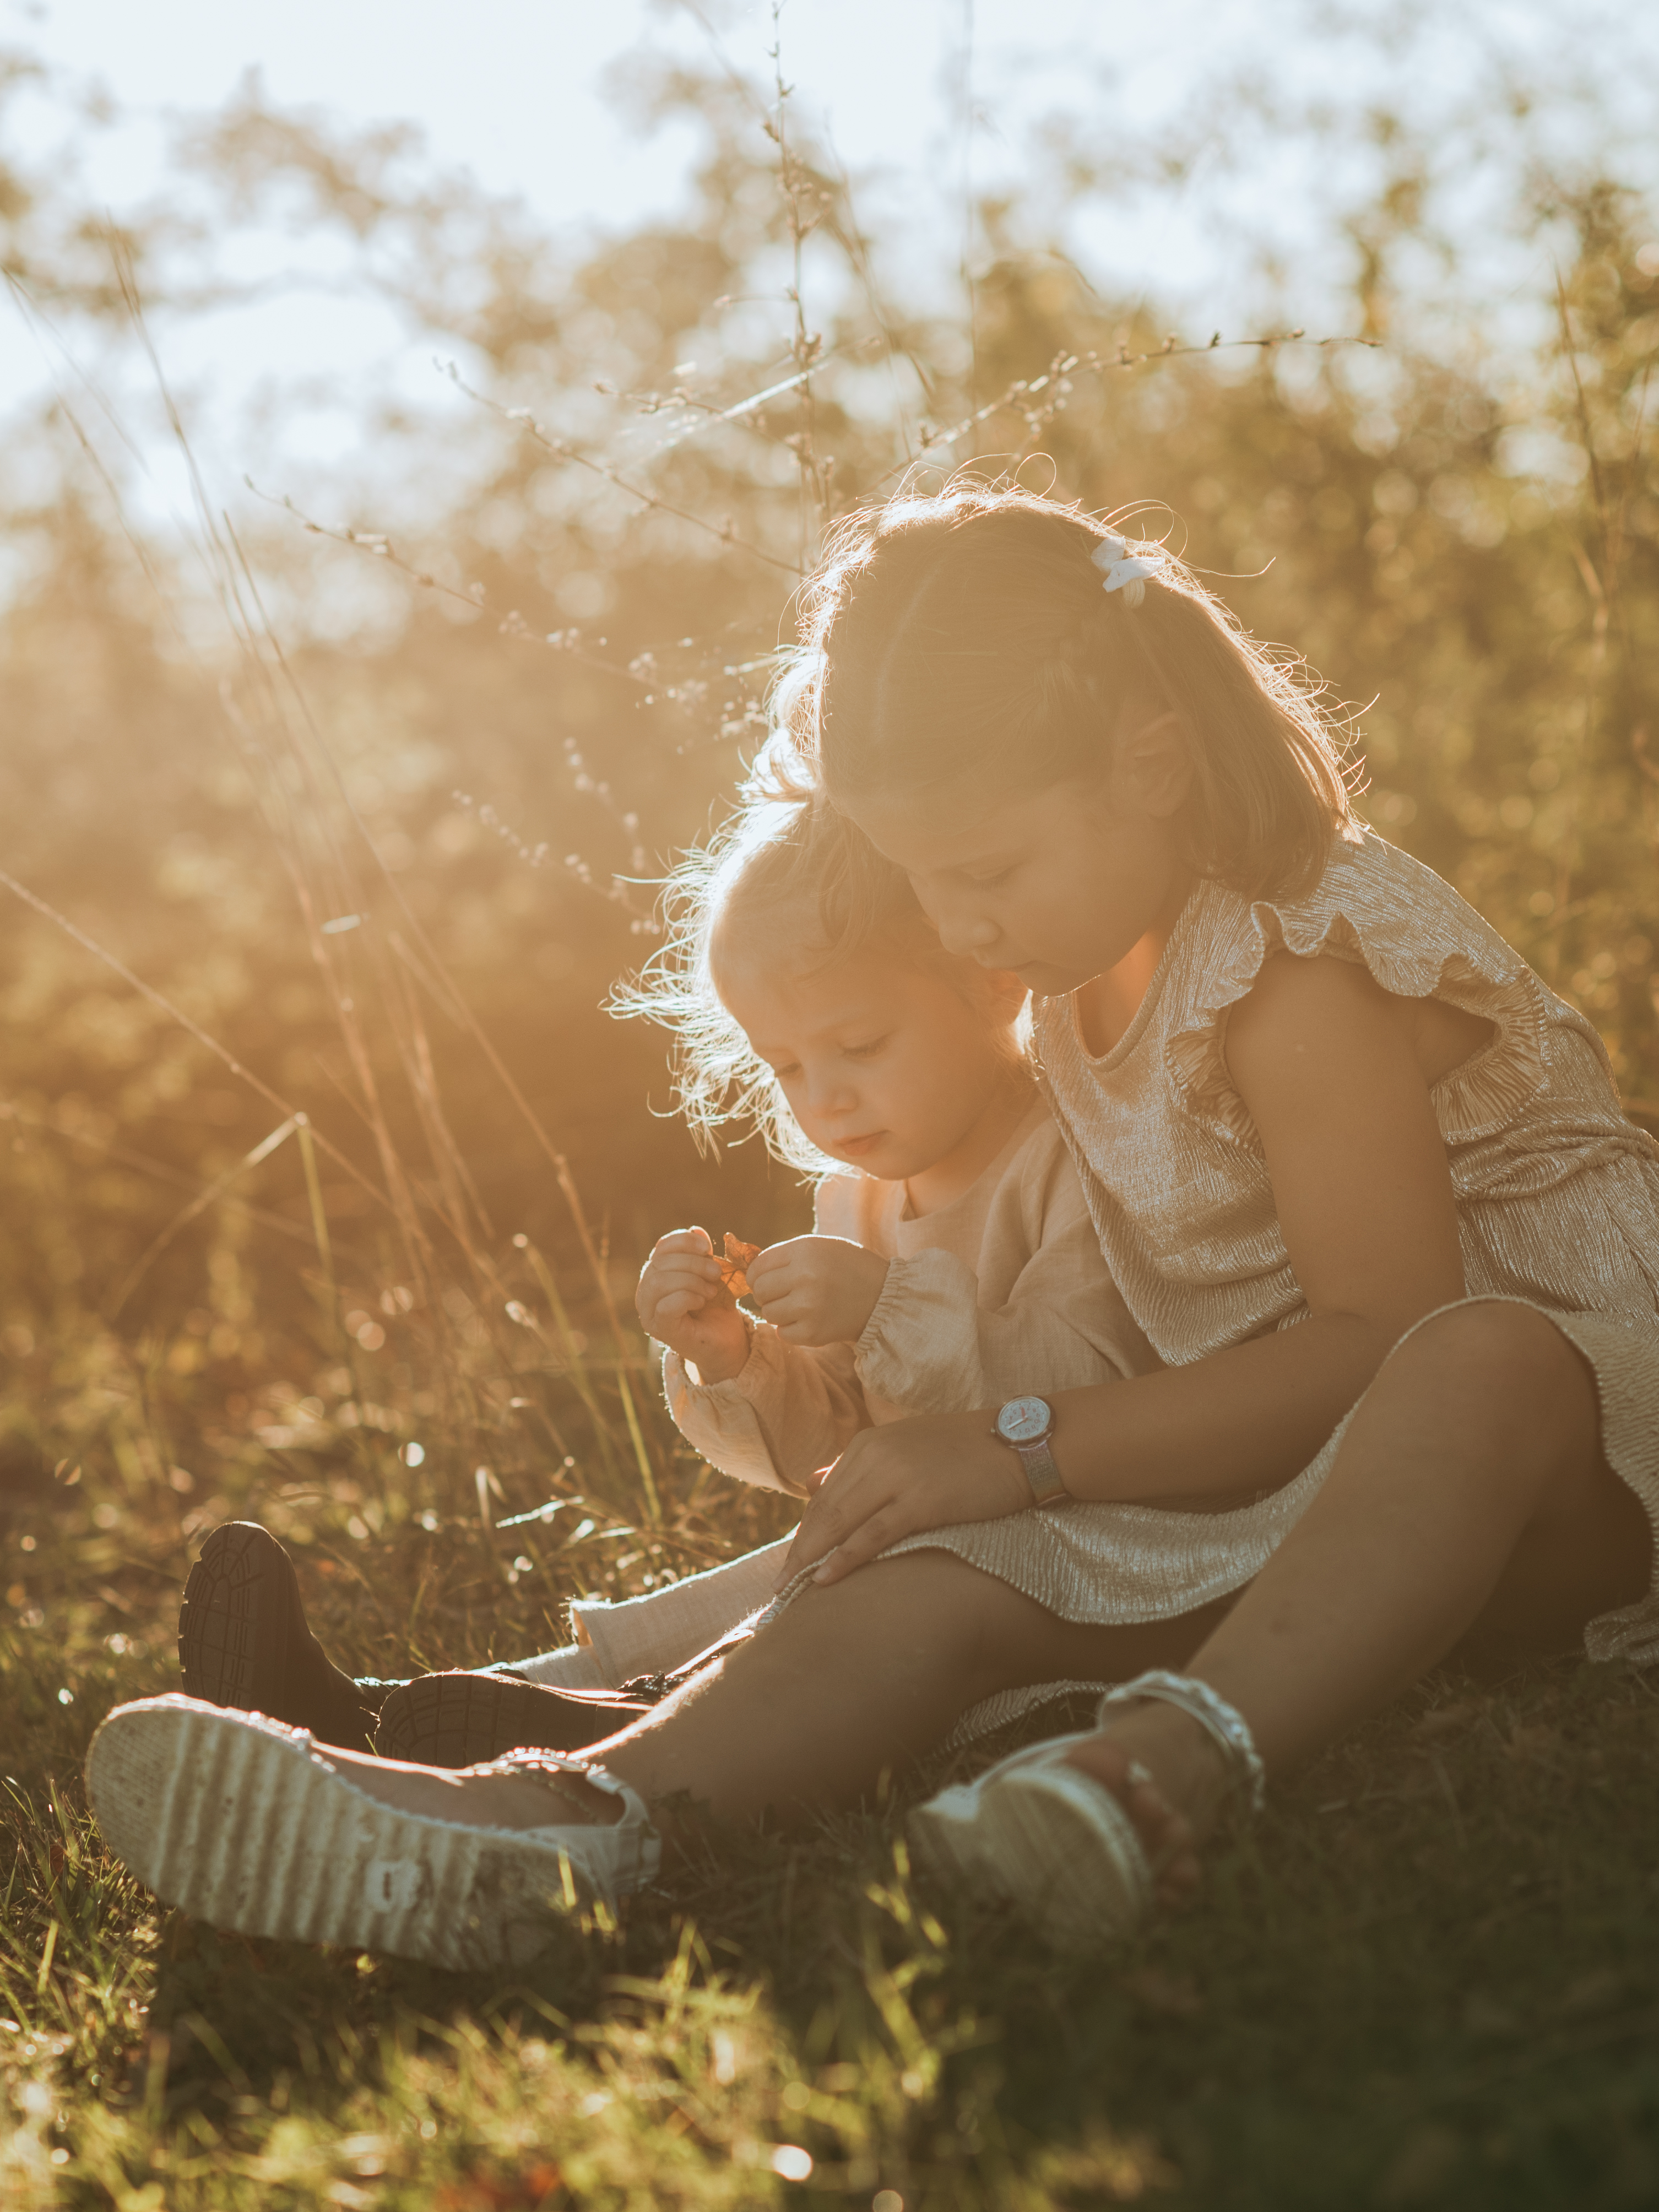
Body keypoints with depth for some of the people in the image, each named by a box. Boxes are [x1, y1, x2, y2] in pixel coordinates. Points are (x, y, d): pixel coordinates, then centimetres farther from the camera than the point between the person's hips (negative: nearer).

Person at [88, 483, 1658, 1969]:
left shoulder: (1303, 972, -18)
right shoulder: (1089, 965, 9)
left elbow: (1387, 1332, -23)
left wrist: (1031, 1452, -24)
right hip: (1283, 1488, 6)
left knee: (1480, 1372, -45)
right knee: (933, 1581, -22)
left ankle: (1177, 1759, -64)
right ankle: (595, 1812, -43)